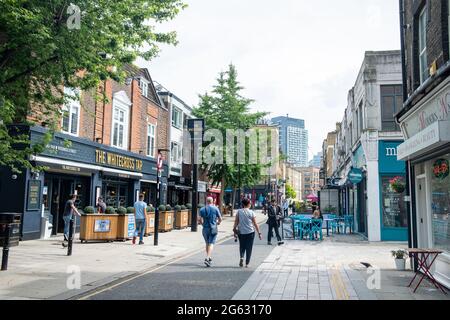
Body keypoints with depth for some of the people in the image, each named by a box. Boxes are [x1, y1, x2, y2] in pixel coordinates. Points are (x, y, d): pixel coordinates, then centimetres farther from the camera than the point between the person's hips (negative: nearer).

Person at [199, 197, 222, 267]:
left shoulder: (202, 209, 1)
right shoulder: (215, 209, -3)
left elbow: (200, 220, -4)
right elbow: (220, 219, 1)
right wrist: (218, 223, 22)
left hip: (205, 229, 3)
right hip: (213, 229, -3)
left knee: (207, 243, 17)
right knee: (211, 244, -4)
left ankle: (210, 258, 27)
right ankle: (207, 258, -19)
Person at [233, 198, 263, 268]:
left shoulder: (239, 211, -2)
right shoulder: (251, 212, -5)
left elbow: (236, 222, -2)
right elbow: (255, 224, -4)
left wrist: (234, 229, 7)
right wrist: (259, 233, 2)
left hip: (241, 232, 2)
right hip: (250, 232, -1)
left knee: (242, 246, 19)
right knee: (249, 248, 8)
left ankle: (241, 257, -5)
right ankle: (247, 263, 10)